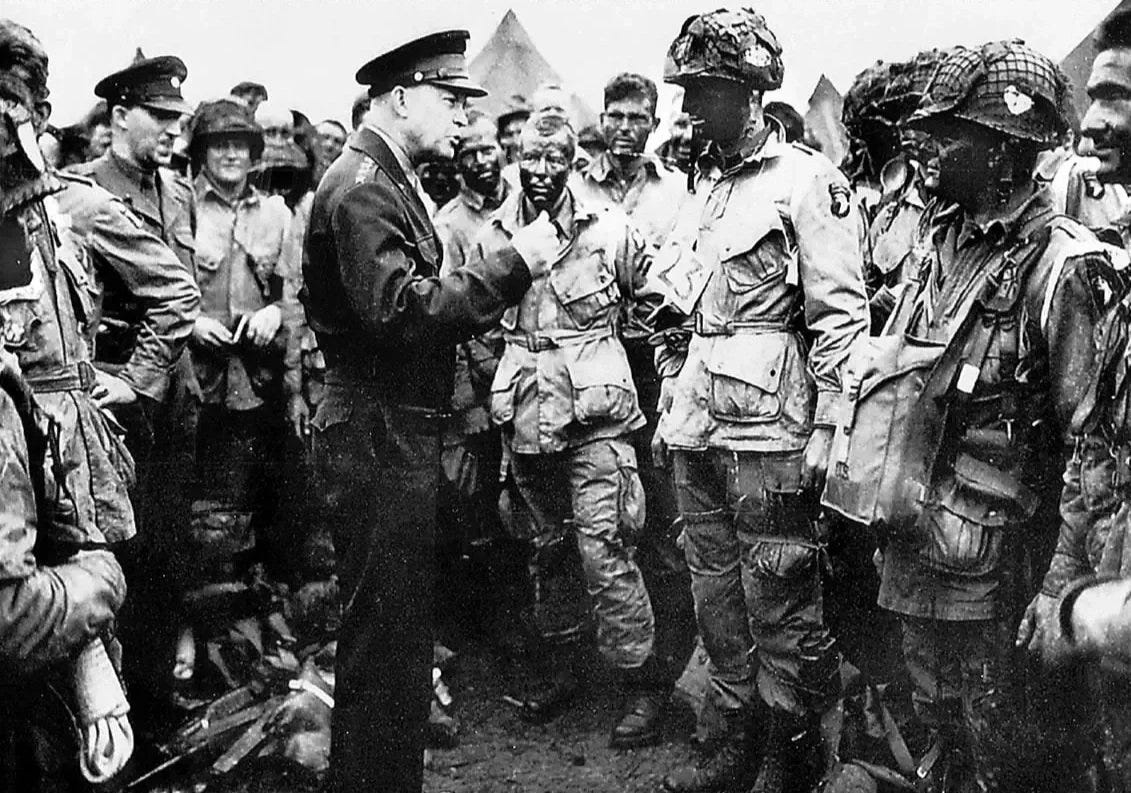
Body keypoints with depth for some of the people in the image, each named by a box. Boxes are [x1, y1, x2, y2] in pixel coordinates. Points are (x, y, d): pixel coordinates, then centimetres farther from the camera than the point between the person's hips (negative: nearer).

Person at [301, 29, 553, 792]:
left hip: (401, 429, 11)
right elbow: (400, 309, -27)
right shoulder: (361, 185, -15)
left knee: (401, 626, 21)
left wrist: (509, 270, 7)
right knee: (384, 635, -1)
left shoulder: (390, 180, 17)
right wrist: (514, 263, -24)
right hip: (376, 435, -11)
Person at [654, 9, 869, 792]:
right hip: (698, 432, 8)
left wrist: (826, 429, -15)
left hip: (767, 434, -7)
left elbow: (842, 315, -11)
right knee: (717, 599, 14)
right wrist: (669, 407, 18)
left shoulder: (808, 179, -7)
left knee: (782, 609, 2)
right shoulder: (705, 185, 16)